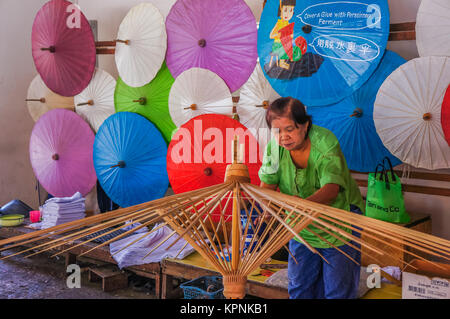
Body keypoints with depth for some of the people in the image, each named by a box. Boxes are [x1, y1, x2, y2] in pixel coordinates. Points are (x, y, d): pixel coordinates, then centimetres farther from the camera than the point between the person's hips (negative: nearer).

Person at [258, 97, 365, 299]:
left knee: (337, 291, 3)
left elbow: (331, 189, -36)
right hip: (302, 228, 5)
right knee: (299, 287, 14)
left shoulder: (326, 142, -26)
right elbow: (267, 185, -9)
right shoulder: (275, 146, -11)